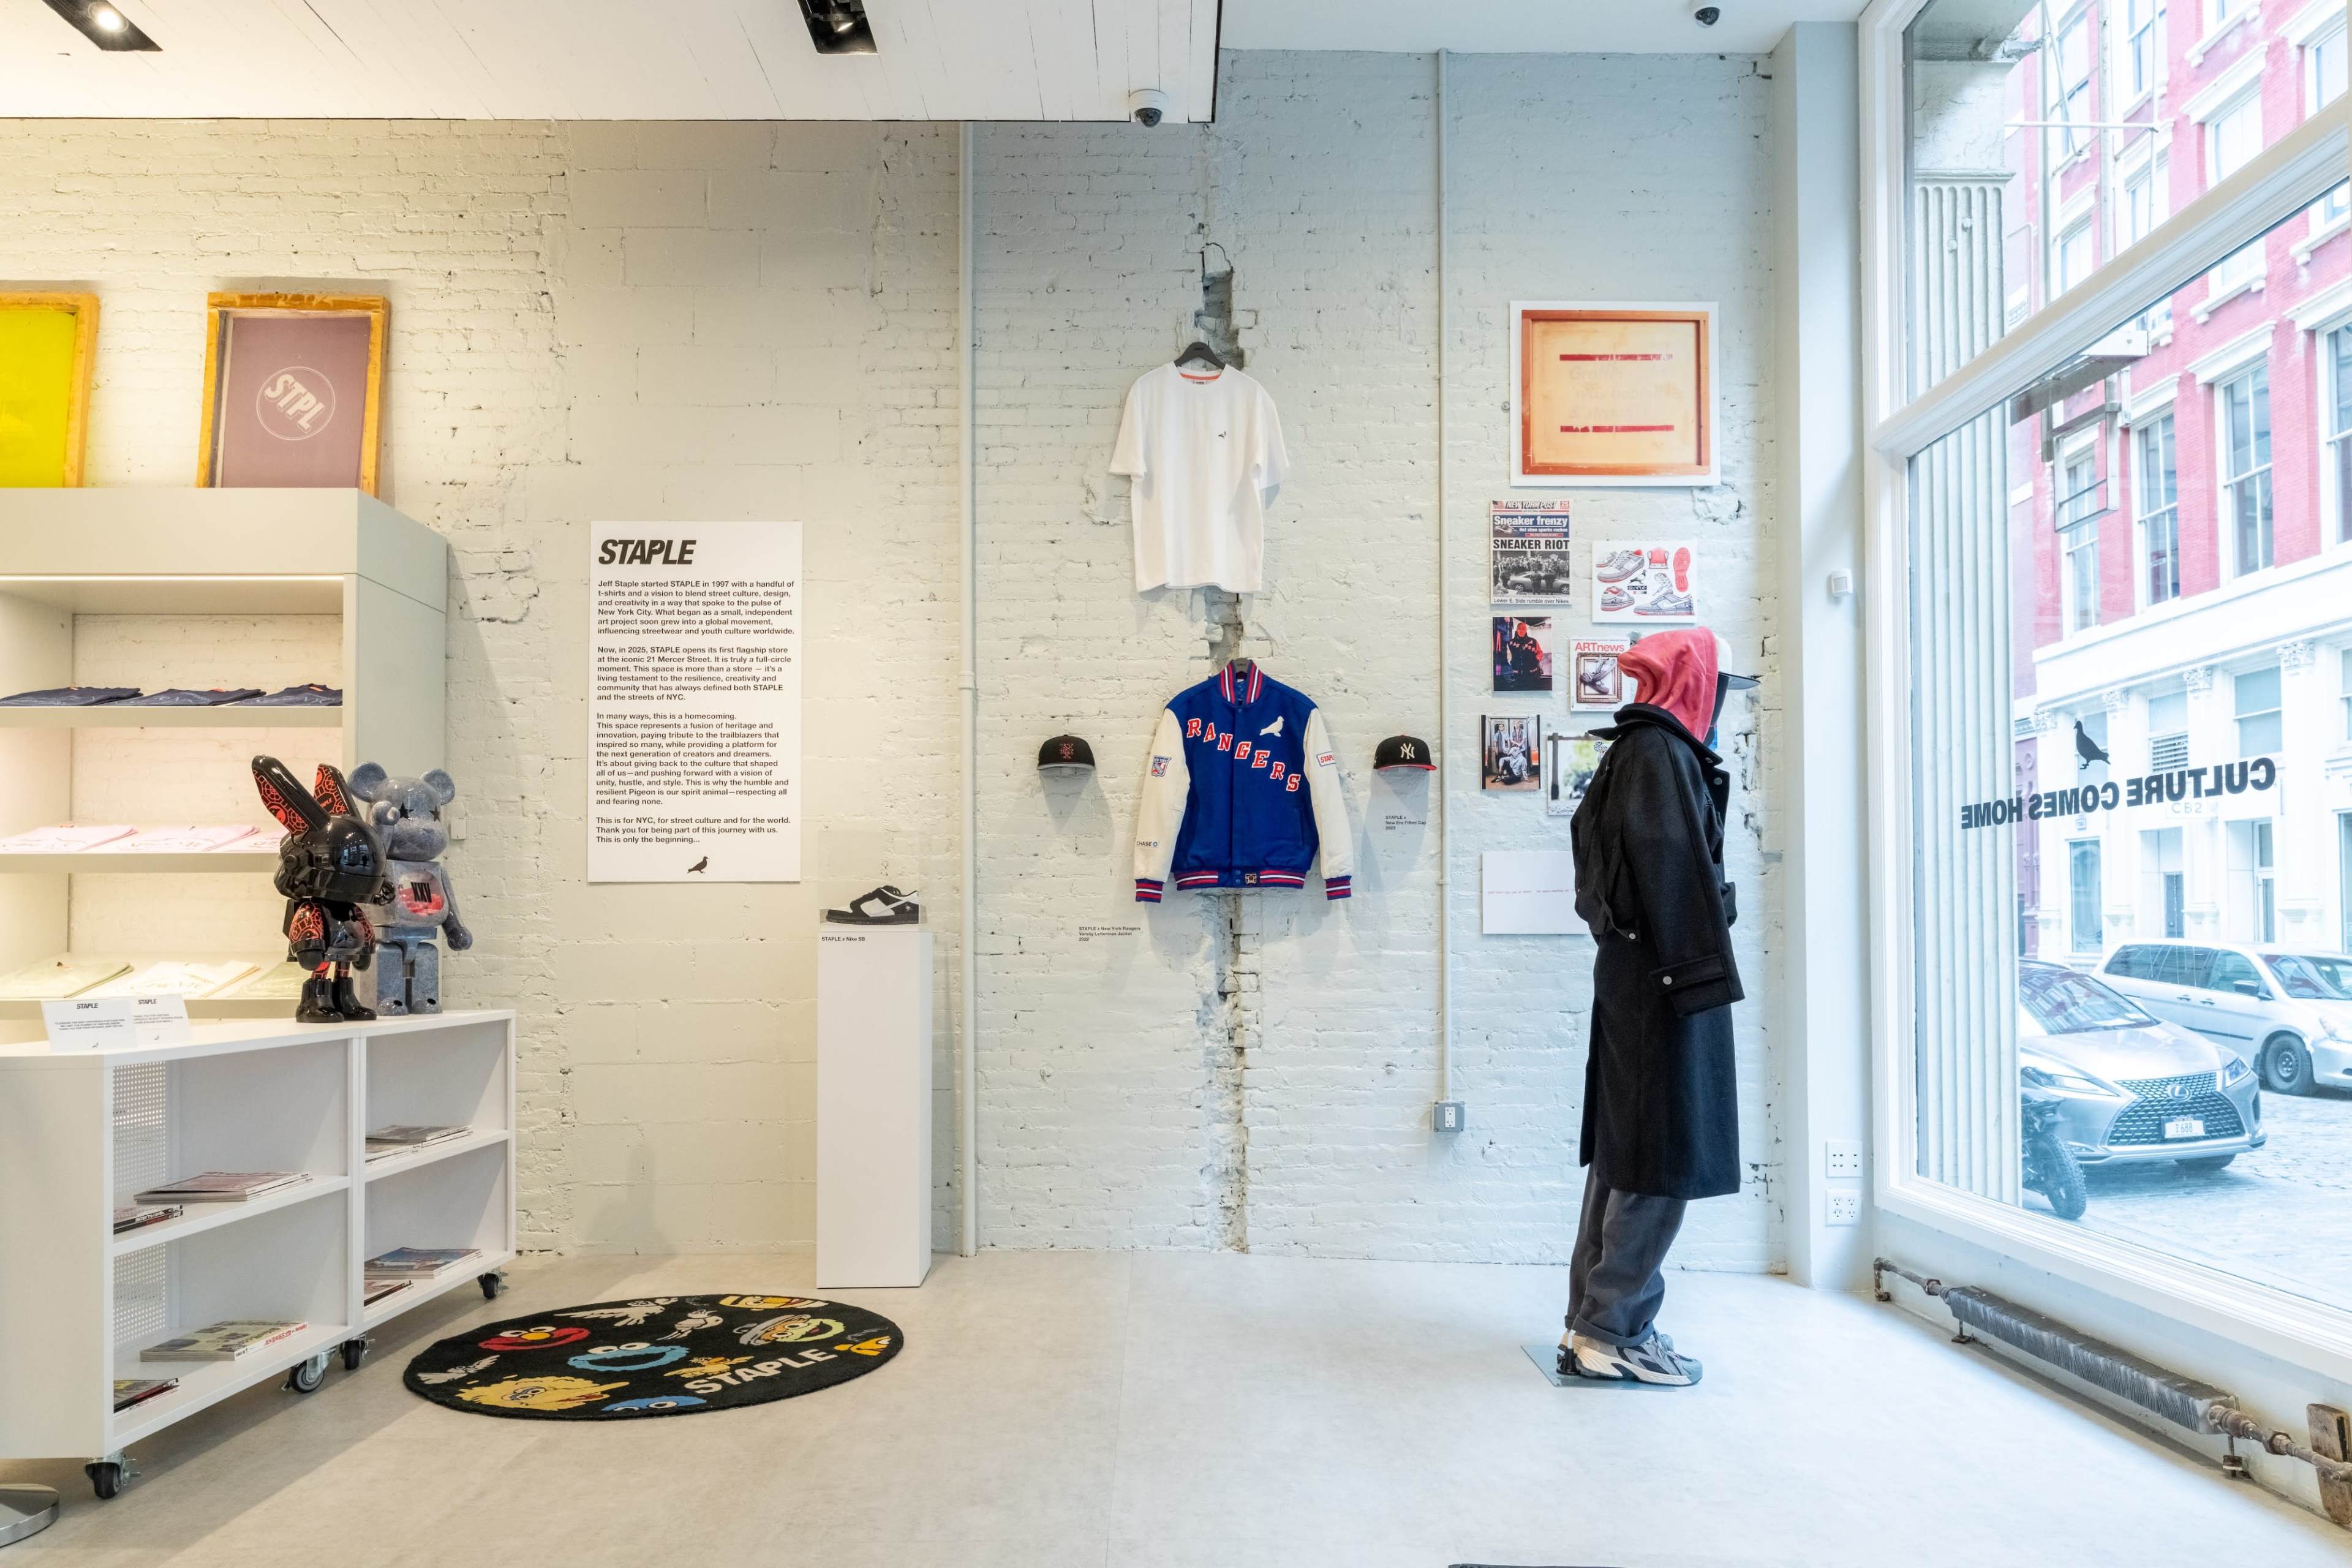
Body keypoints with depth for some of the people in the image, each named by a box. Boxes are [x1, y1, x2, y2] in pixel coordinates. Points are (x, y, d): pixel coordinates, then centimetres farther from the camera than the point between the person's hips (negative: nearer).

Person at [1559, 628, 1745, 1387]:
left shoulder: (1634, 752, 18)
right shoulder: (1660, 752, -11)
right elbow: (1672, 866, -20)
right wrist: (1704, 971, -20)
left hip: (1634, 974, 10)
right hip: (1663, 979, -10)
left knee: (1625, 1153, 12)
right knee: (1664, 1159, -5)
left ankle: (1595, 1322, 18)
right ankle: (1612, 1331, 0)